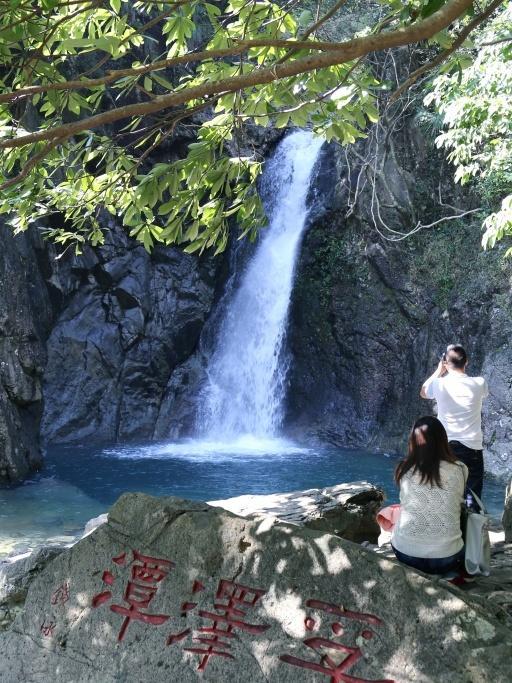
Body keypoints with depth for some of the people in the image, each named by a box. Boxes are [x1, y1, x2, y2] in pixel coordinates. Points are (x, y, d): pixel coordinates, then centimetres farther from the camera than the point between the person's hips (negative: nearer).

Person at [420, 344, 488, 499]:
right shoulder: (479, 383, -4)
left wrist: (439, 371, 19)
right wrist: (462, 370, 21)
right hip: (472, 448, -1)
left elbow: (423, 393, 19)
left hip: (445, 447, 1)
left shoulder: (439, 384, -5)